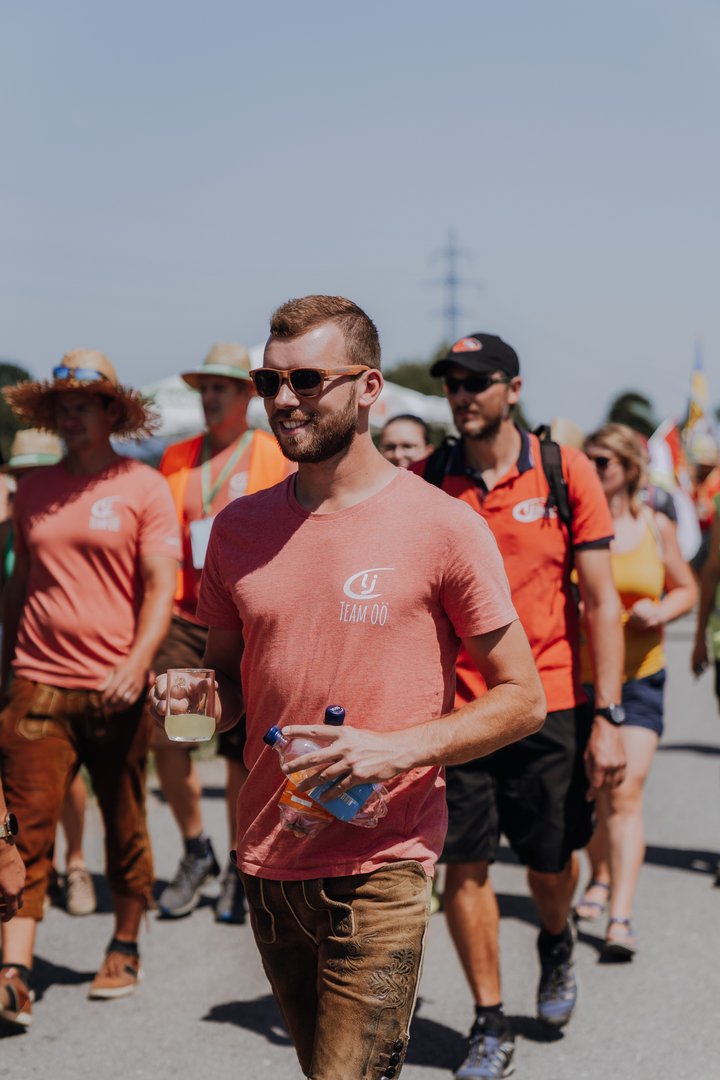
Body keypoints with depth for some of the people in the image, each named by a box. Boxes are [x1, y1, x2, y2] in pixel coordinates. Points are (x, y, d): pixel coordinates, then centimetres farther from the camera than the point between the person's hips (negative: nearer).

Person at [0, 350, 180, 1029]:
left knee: (124, 827, 10)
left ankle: (124, 951, 28)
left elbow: (162, 585, -6)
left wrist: (139, 661, -20)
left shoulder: (144, 488, -1)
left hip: (116, 686, -2)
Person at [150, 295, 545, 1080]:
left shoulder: (442, 528, -7)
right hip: (266, 864, 5)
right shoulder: (238, 528, 7)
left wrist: (397, 748, -18)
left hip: (379, 871, -5)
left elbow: (522, 699, -4)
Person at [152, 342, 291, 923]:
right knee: (166, 738, -6)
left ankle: (239, 871, 17)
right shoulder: (176, 458, 12)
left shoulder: (276, 459, 2)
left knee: (242, 752, 2)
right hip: (183, 618, 3)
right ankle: (196, 851, 16)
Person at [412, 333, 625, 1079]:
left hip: (550, 705, -1)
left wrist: (606, 718, -9)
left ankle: (555, 945, 44)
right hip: (454, 706, 1)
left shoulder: (566, 473, -3)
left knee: (552, 865, 11)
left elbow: (601, 602, -3)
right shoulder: (423, 482, 0)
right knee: (465, 865, 1)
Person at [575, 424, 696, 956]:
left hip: (638, 676, -1)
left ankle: (621, 917, -15)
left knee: (625, 792, -12)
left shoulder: (657, 526, 1)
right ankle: (601, 877, 41)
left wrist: (660, 612, -8)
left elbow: (686, 588, 12)